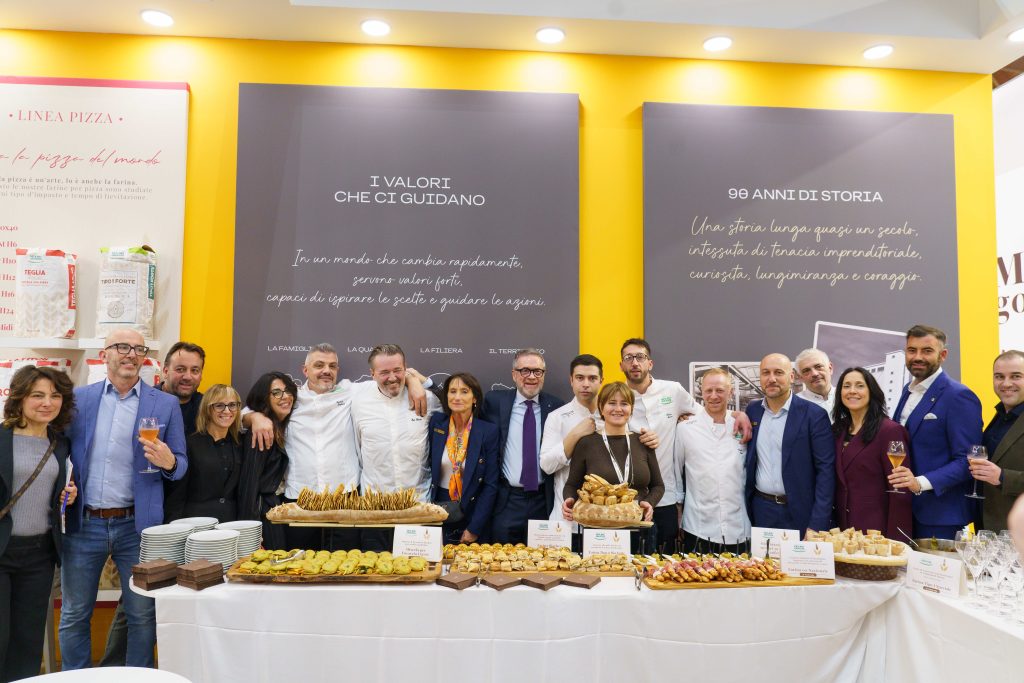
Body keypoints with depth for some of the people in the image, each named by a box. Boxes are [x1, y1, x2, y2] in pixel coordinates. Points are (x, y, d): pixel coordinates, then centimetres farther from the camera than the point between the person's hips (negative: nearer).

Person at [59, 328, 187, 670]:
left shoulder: (166, 404, 1)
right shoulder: (79, 398, 5)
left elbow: (180, 465, 3)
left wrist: (168, 462, -19)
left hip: (136, 525, -1)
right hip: (83, 524, 1)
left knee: (142, 614, 7)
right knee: (74, 615, 12)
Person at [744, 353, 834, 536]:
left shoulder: (814, 415, -9)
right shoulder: (752, 410, 5)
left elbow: (825, 471, -11)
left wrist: (817, 525, -15)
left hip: (799, 514, -3)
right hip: (760, 510, 4)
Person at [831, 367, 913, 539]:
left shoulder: (889, 430, -11)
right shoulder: (837, 431, 8)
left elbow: (900, 492, -14)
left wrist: (895, 542, -17)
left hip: (878, 531, -5)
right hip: (843, 530, 5)